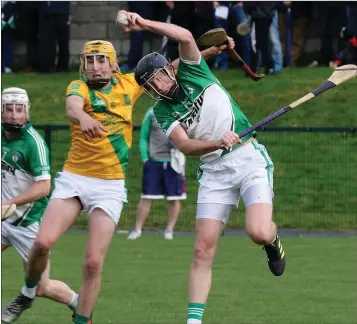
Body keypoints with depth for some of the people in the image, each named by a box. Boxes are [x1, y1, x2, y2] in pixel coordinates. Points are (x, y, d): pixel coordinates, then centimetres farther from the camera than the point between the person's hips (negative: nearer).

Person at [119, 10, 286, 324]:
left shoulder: (192, 74, 3)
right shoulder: (162, 110, 6)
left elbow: (185, 36, -15)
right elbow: (185, 146, -11)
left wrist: (143, 23, -23)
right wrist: (218, 142, -29)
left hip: (250, 158, -2)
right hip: (214, 170, 3)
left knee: (258, 233, -22)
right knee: (203, 250, -7)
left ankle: (273, 240, 14)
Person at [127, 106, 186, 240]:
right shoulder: (152, 113, 3)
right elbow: (143, 137, 7)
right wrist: (144, 158, -1)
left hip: (174, 162, 0)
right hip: (154, 160, 0)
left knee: (174, 199, 3)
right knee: (146, 197, 0)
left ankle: (170, 229, 15)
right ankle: (137, 229, 9)